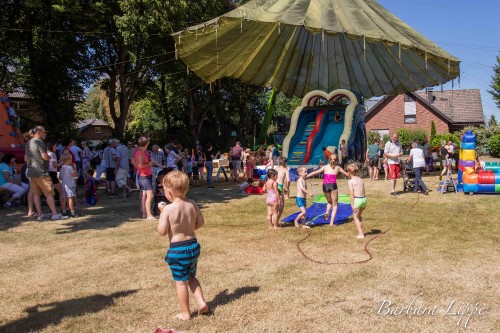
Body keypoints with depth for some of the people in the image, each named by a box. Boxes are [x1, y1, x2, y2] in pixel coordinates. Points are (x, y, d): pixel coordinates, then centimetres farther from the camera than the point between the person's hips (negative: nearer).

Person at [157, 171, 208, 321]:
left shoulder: (168, 209, -19)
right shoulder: (193, 204, -3)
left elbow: (162, 231, -16)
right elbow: (201, 222, 5)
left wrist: (162, 215, -3)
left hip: (177, 249, -5)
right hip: (193, 245, 6)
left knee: (181, 282, 10)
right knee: (191, 276, 26)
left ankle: (185, 313, 22)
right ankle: (201, 302, 18)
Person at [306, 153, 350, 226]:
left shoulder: (325, 167, 14)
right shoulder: (338, 168, 12)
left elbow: (315, 172, 6)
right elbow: (347, 175, 21)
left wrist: (305, 177, 7)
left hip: (325, 186, 2)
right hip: (333, 185, -2)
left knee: (329, 202, 26)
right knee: (335, 205, 10)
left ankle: (327, 211, -3)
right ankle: (331, 222, -1)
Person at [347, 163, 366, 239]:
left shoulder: (350, 181, -8)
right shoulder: (360, 179, 10)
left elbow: (351, 193, -14)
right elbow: (363, 191, 12)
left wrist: (352, 204, -12)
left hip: (357, 200, -6)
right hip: (364, 198, 6)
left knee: (356, 218, 10)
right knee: (359, 216, 26)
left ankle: (360, 234, 9)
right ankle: (361, 232, 32)